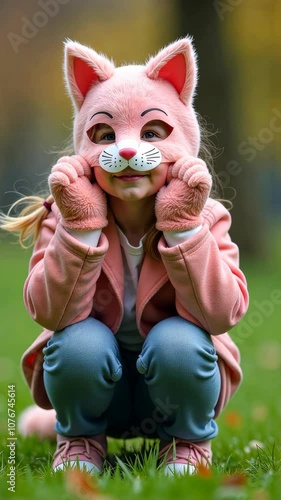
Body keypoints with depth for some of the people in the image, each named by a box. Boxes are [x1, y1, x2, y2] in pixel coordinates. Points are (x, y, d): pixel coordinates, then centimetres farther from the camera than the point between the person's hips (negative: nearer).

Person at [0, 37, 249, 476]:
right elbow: (52, 313, -23)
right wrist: (79, 226, -32)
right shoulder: (67, 216, -11)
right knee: (80, 342, -31)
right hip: (91, 380, 0)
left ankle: (187, 444, 0)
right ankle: (79, 440, 1)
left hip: (174, 384, 0)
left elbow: (220, 314, -25)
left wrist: (183, 225, -31)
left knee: (178, 341, -32)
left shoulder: (204, 217, -12)